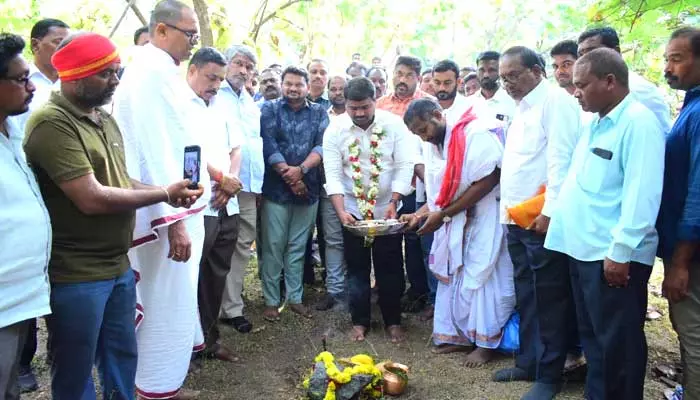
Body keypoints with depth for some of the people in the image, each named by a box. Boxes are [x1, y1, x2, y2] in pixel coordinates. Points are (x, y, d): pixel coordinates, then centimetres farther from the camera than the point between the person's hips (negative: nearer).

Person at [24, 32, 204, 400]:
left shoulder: (103, 117, 10)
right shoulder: (52, 123, -18)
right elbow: (92, 199, -24)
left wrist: (169, 192, -1)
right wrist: (164, 194, -14)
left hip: (118, 265, 8)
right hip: (76, 275, -8)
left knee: (123, 356, 20)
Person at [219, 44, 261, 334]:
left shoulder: (251, 103, 21)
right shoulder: (213, 95, -1)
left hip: (249, 186, 7)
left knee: (243, 245, 10)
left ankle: (232, 305, 19)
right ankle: (231, 307, 7)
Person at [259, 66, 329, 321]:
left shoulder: (319, 113, 9)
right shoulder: (269, 109, 3)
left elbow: (322, 146, -4)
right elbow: (268, 146, -8)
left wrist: (301, 170, -19)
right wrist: (289, 176, -15)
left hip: (308, 189, 2)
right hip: (276, 189, -2)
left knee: (298, 247, 11)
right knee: (273, 246, 2)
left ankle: (295, 298, 21)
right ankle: (271, 301, 13)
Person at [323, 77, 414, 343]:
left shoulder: (394, 124, -10)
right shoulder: (335, 129, -8)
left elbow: (404, 166, -10)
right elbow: (333, 173, -11)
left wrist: (393, 203, -19)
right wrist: (340, 211, -21)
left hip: (387, 209, 0)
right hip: (353, 210, 1)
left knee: (390, 268, 7)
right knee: (357, 268, 9)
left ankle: (393, 321, 23)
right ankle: (360, 321, 24)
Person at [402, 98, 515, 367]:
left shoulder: (476, 134, -18)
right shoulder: (432, 147, 8)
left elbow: (488, 181, -22)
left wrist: (443, 214, -20)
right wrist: (421, 214, -6)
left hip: (484, 219, -8)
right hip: (453, 222, 8)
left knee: (482, 276, -1)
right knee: (452, 276, 11)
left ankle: (486, 342, 13)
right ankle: (457, 334, 25)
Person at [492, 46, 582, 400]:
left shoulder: (555, 100, -8)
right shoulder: (521, 108, 19)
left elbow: (561, 160, -17)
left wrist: (550, 211, -21)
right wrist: (508, 208, 14)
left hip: (542, 218, -9)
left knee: (549, 299, 2)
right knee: (525, 296, 16)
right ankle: (528, 363, 28)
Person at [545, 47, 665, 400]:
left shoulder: (639, 123, -12)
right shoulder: (595, 124, 15)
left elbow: (641, 195, -19)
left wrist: (621, 252, -20)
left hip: (613, 255, -9)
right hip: (582, 248, 9)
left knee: (617, 343, 4)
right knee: (593, 337, 19)